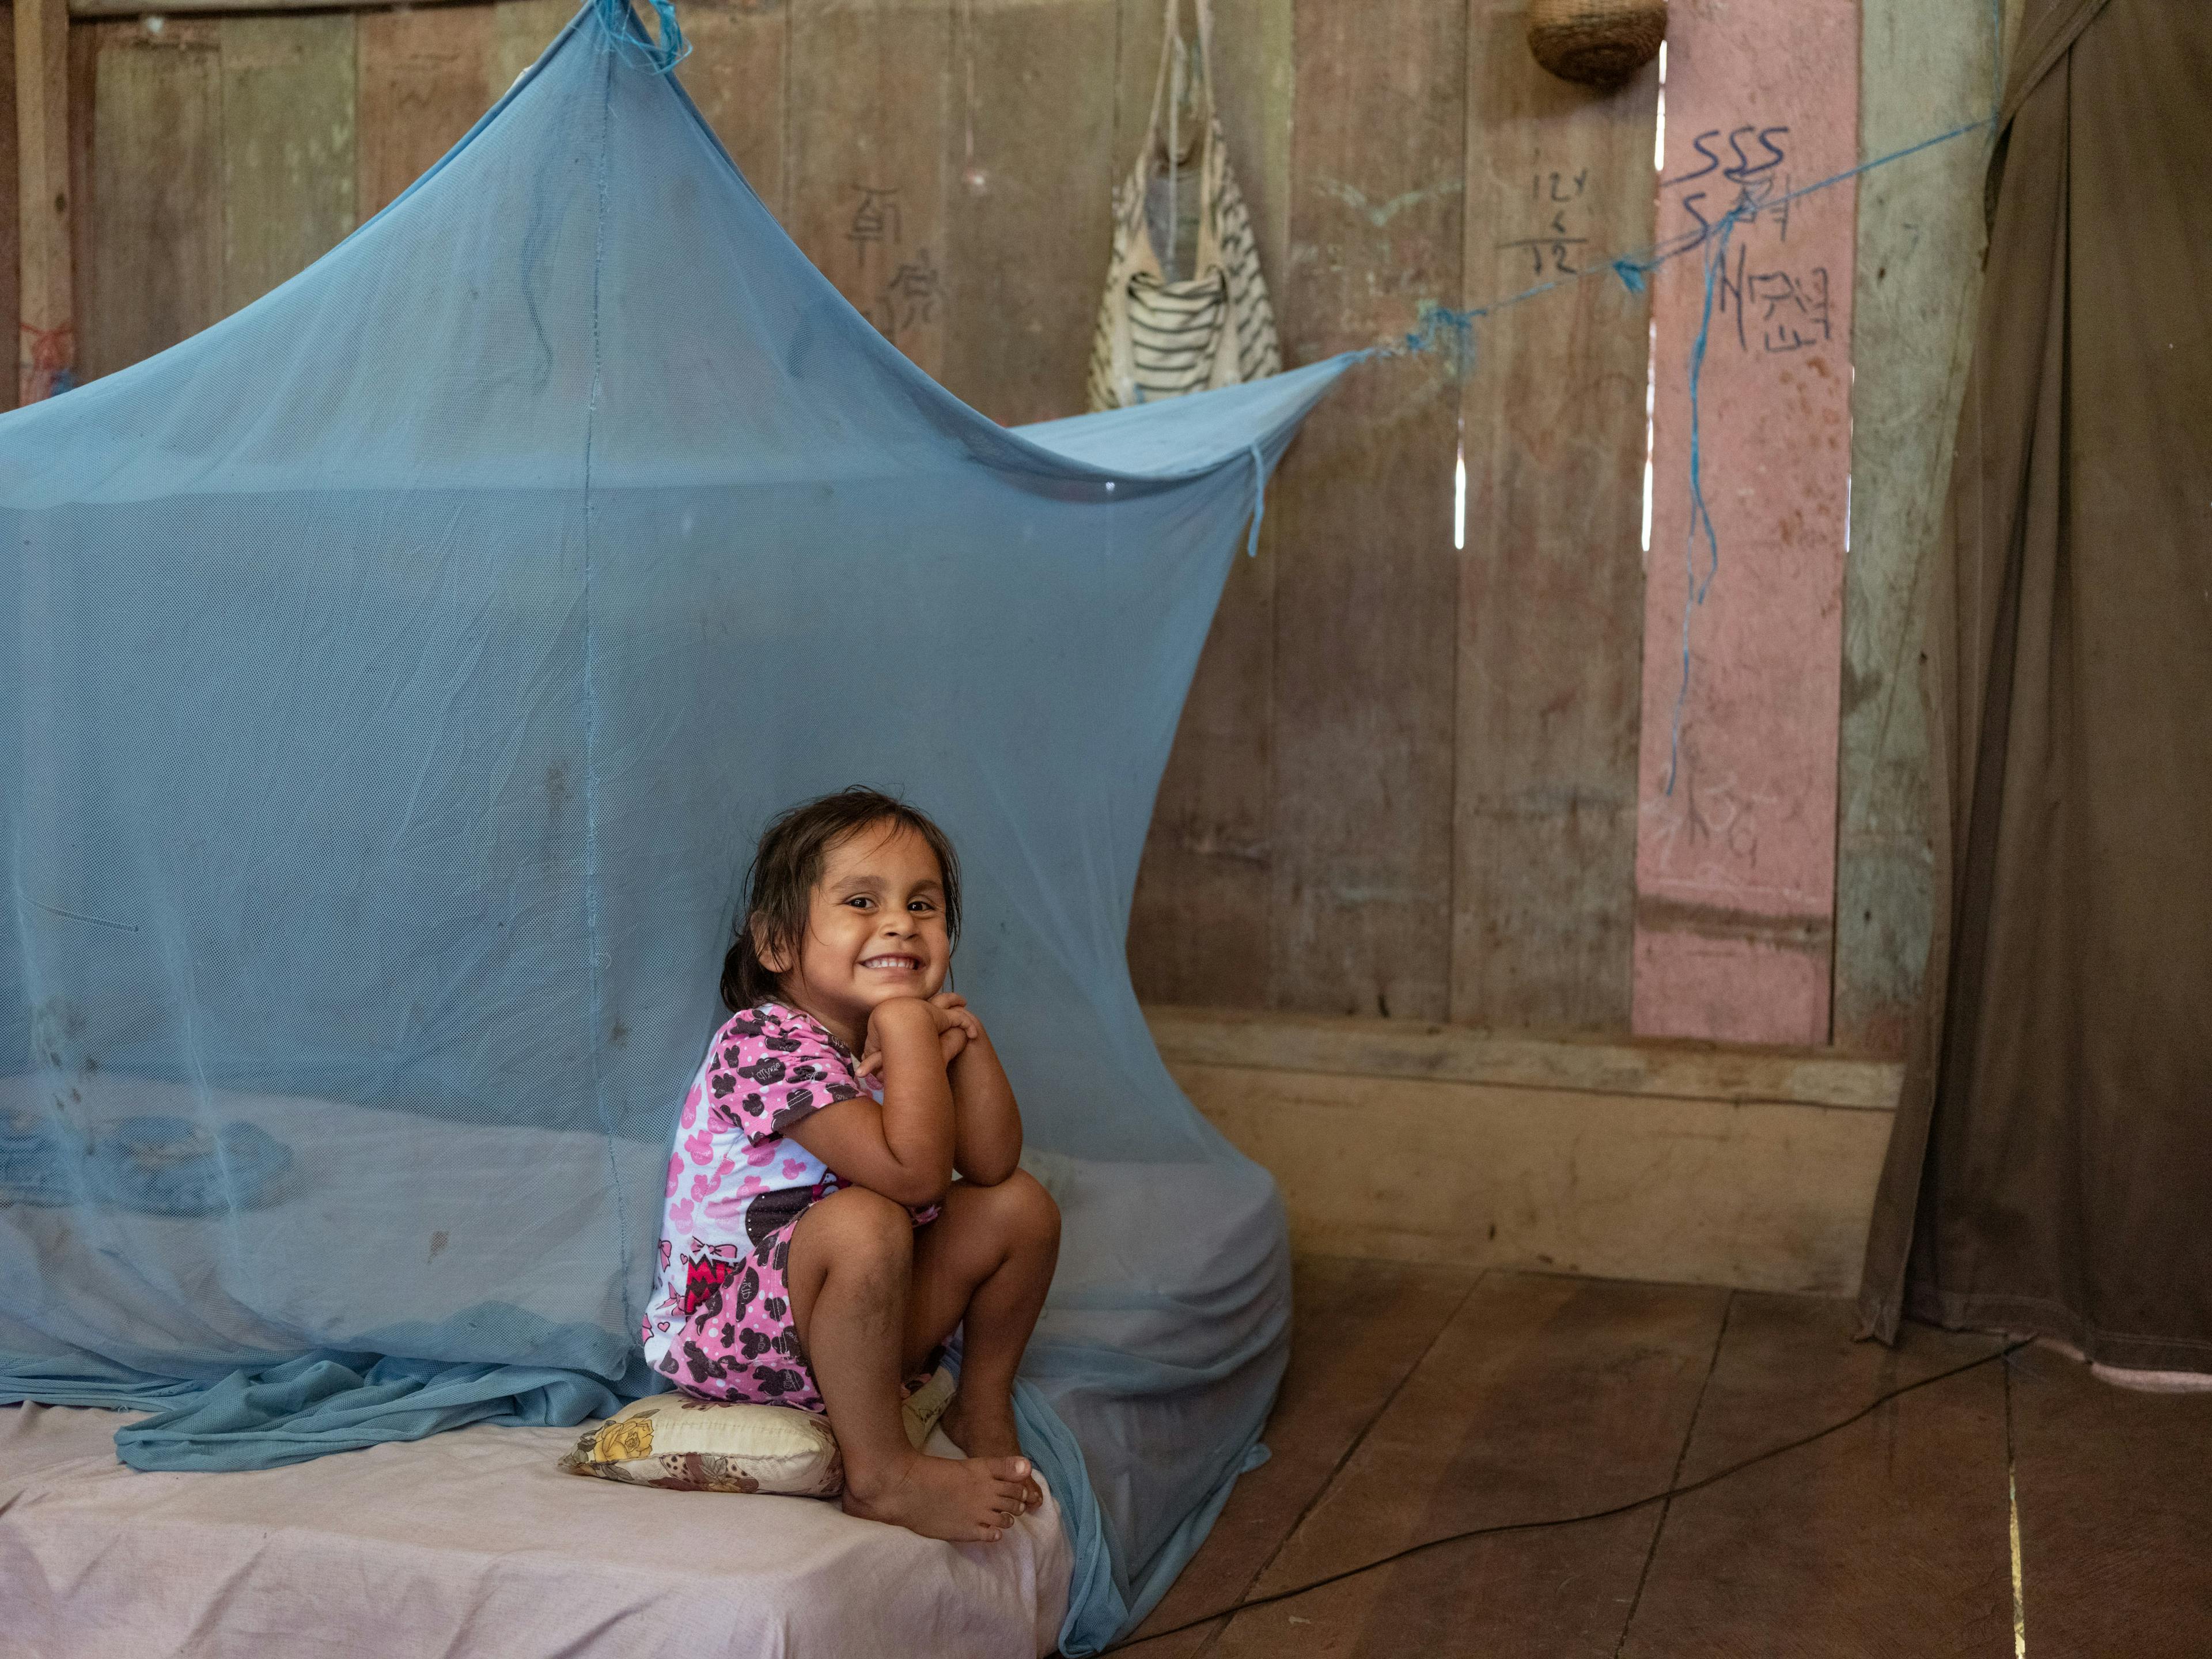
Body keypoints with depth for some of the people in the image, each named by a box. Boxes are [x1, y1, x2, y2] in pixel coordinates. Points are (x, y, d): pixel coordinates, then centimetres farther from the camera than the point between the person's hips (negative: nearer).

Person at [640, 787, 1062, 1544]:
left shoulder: (902, 1037, 4)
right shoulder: (763, 1043, -24)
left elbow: (990, 1164, -4)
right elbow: (913, 1171, -33)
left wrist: (966, 1040, -14)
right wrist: (908, 1019, -27)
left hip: (848, 1324, 8)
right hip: (728, 1334, -8)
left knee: (1020, 1205, 0)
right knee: (866, 1221, -36)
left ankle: (983, 1411, 16)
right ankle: (882, 1472, -23)